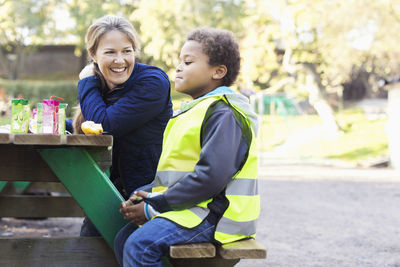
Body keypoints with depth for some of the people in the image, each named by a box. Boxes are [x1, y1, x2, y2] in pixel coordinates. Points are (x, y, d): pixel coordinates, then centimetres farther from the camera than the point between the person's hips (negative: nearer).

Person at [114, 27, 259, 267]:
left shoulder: (224, 114, -14)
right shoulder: (196, 110, 20)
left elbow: (211, 176, -24)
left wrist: (153, 207, -18)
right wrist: (148, 194, 4)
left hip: (214, 214, -11)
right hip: (191, 207, 11)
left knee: (140, 246, -25)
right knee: (124, 239, 8)